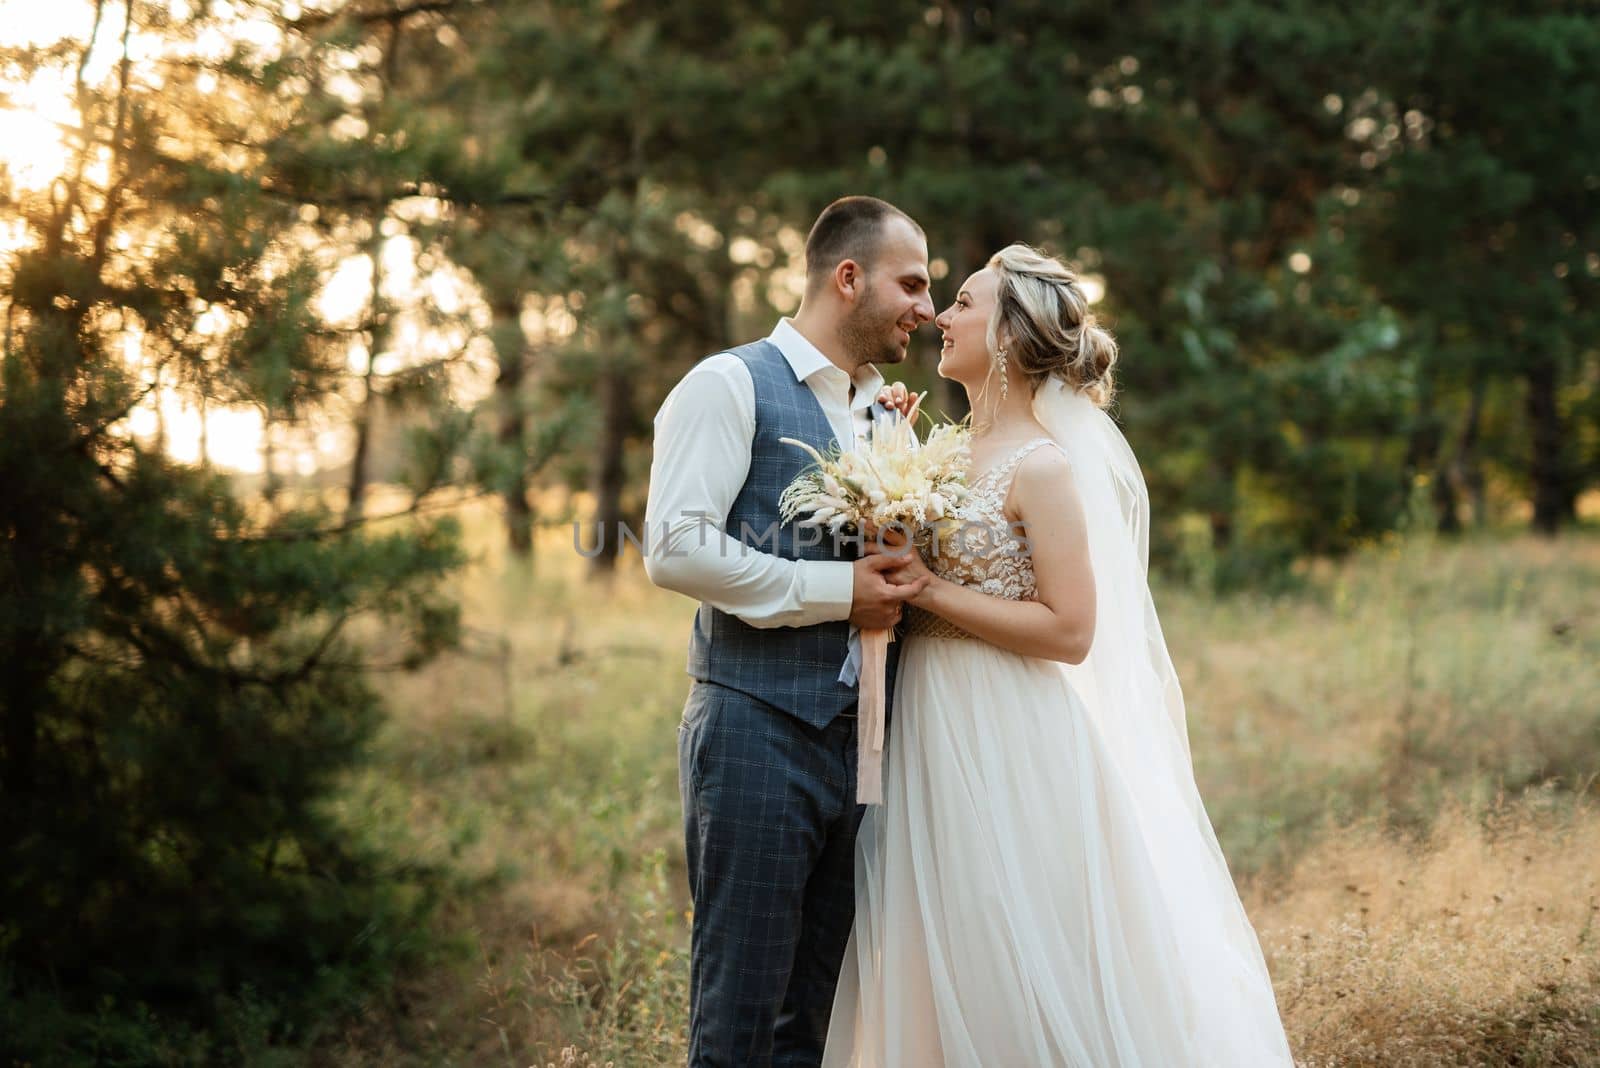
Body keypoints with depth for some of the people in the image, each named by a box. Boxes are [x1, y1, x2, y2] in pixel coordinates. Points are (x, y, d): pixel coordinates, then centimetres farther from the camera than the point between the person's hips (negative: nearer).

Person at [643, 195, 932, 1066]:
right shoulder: (731, 385, -3)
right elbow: (674, 548, -15)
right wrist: (837, 591, -14)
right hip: (759, 732, -7)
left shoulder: (885, 415, 19)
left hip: (859, 741, 7)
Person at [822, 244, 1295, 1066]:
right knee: (948, 974, 13)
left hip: (1011, 747, -8)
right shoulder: (956, 451, 11)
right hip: (939, 741, 8)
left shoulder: (1044, 466, -13)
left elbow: (1069, 630, -18)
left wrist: (930, 592, -18)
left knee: (1013, 981, 1)